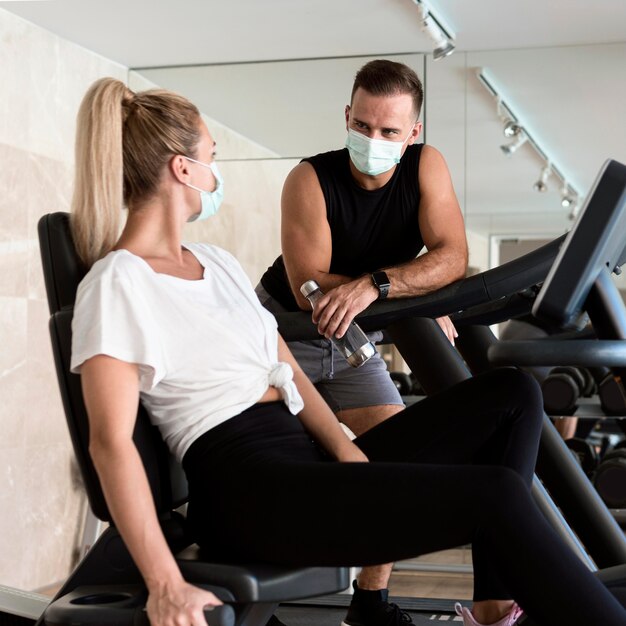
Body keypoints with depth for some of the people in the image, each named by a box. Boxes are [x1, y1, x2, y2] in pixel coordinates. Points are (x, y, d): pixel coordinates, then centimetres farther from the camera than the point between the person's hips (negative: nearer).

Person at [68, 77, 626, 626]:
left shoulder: (217, 262, 21)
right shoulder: (115, 285, -7)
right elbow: (112, 442, -17)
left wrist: (341, 445, -3)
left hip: (310, 459, 9)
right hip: (246, 492, -9)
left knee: (511, 394, 2)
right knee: (496, 495, -22)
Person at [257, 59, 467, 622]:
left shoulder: (427, 167, -14)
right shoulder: (311, 180, -23)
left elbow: (453, 257, -26)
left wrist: (375, 285, -42)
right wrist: (413, 294, -28)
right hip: (286, 331, -3)